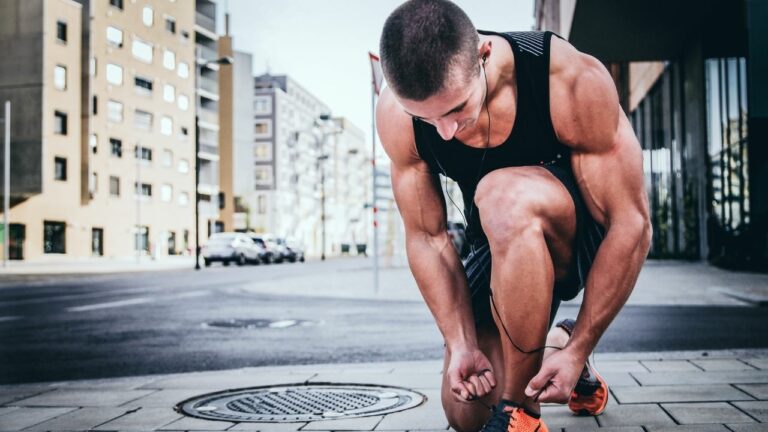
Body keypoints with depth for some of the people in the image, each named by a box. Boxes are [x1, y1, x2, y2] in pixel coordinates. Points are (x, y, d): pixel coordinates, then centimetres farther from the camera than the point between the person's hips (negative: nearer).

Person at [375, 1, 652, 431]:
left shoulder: (573, 81, -30)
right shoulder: (396, 115, -20)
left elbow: (632, 225, -25)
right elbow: (427, 237, -11)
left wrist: (579, 350, -24)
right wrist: (463, 345, -18)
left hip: (589, 237, -4)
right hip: (505, 247, 4)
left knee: (503, 196, -38)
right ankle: (550, 346, 31)